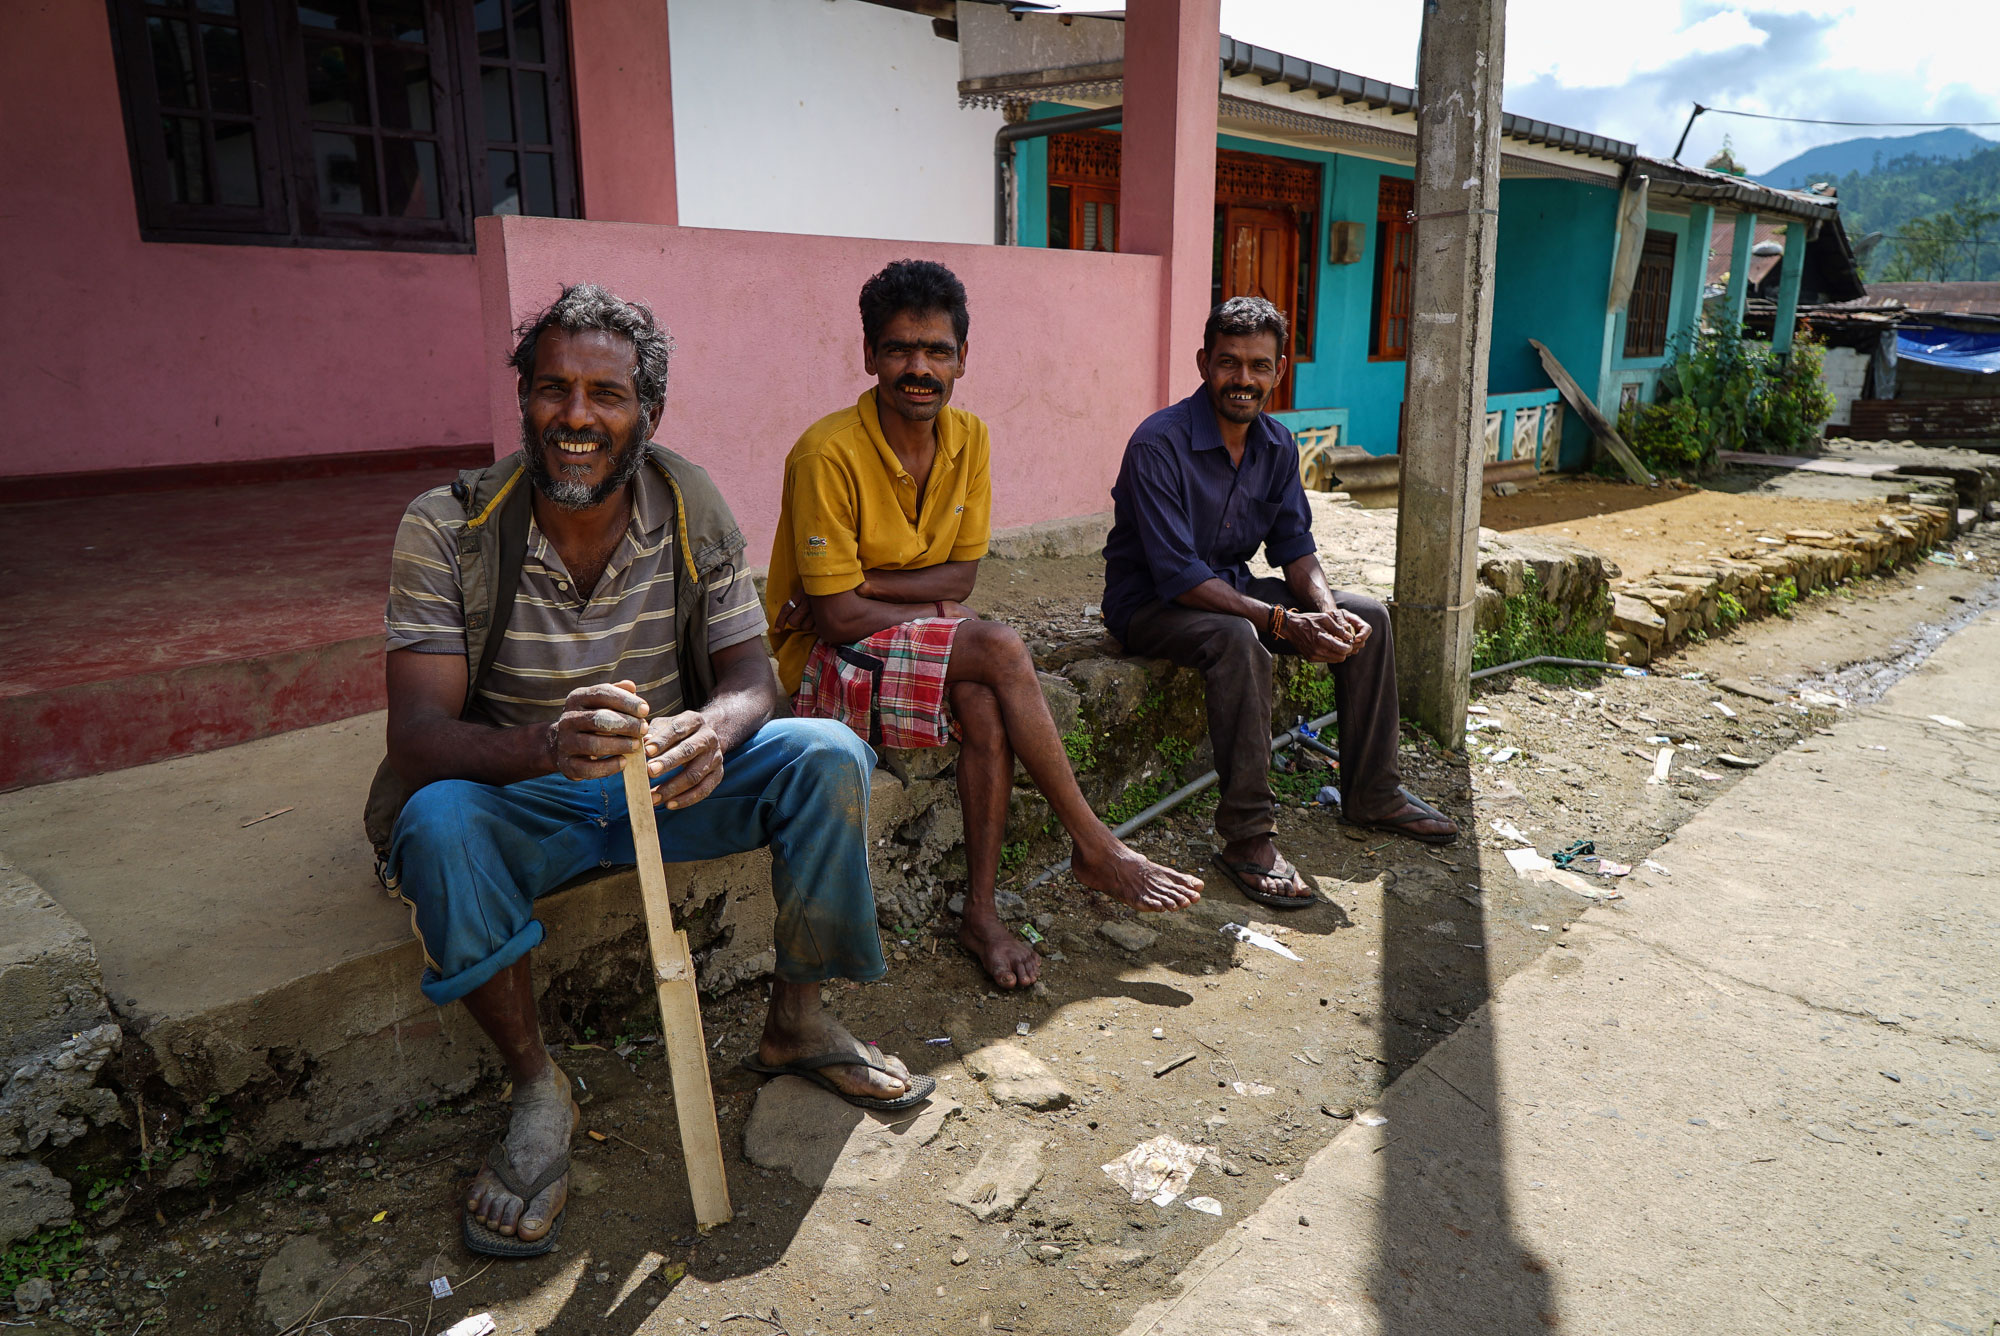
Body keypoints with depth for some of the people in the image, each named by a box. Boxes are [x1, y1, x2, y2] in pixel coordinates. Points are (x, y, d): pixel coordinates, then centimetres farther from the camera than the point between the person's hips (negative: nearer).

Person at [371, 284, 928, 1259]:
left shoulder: (691, 508, -8)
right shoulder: (448, 529, -15)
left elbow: (750, 674, -9)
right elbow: (416, 733, -23)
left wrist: (713, 731, -35)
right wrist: (549, 747, -46)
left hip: (666, 779, 3)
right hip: (521, 803, -2)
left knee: (828, 756, -20)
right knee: (436, 821, -34)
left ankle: (797, 1022, 1)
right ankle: (537, 1089, -12)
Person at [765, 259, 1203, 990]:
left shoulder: (968, 437, -1)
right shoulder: (829, 453, -20)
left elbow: (960, 575, -1)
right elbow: (837, 615, -19)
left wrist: (866, 582, -15)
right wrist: (940, 616, -13)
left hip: (925, 643, 5)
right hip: (825, 658, -5)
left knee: (982, 700, -28)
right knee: (999, 650, -26)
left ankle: (980, 911, -17)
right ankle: (1096, 847, -13)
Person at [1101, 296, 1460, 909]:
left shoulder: (1278, 445, 1)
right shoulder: (1159, 444, -23)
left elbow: (1294, 544, 4)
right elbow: (1176, 574, -28)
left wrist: (1325, 608, -18)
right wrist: (1283, 622, -33)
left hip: (1233, 585, 8)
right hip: (1150, 602, -8)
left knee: (1367, 616, -2)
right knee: (1238, 641, -38)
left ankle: (1371, 793, 11)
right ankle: (1246, 836, -30)